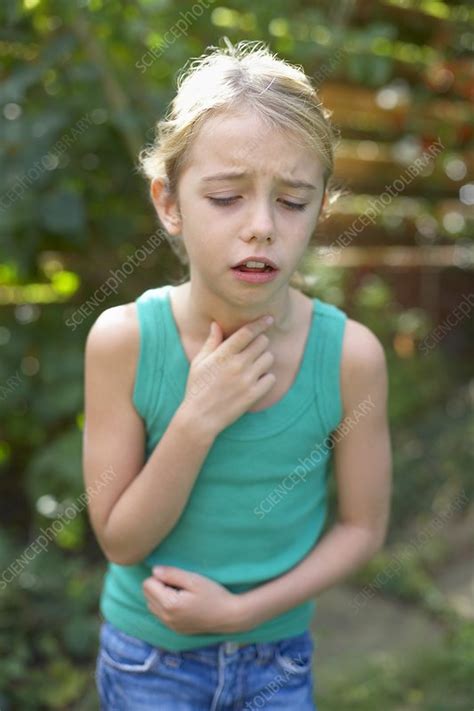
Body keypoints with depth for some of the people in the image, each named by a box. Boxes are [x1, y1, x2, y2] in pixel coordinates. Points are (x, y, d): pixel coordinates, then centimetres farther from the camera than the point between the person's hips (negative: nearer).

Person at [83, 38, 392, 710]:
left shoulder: (350, 353, -20)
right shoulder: (124, 339, -21)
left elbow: (363, 525, -8)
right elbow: (120, 540, -16)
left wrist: (242, 608, -17)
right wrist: (197, 422, -29)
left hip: (279, 652, 1)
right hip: (150, 654, 0)